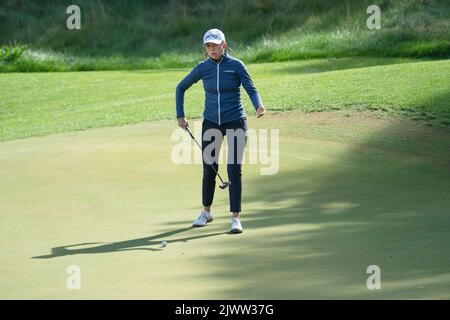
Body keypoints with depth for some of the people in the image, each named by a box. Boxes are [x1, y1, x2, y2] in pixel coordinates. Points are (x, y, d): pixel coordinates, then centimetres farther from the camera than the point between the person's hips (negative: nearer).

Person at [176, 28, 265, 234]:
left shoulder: (236, 65, -6)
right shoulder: (202, 68, 1)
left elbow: (251, 89, -9)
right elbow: (181, 88, 12)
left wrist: (258, 106, -30)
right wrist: (180, 116, 7)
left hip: (235, 123, -3)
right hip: (211, 123, 3)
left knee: (234, 170, -7)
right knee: (209, 169, 8)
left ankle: (235, 218, -3)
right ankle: (206, 212, 28)